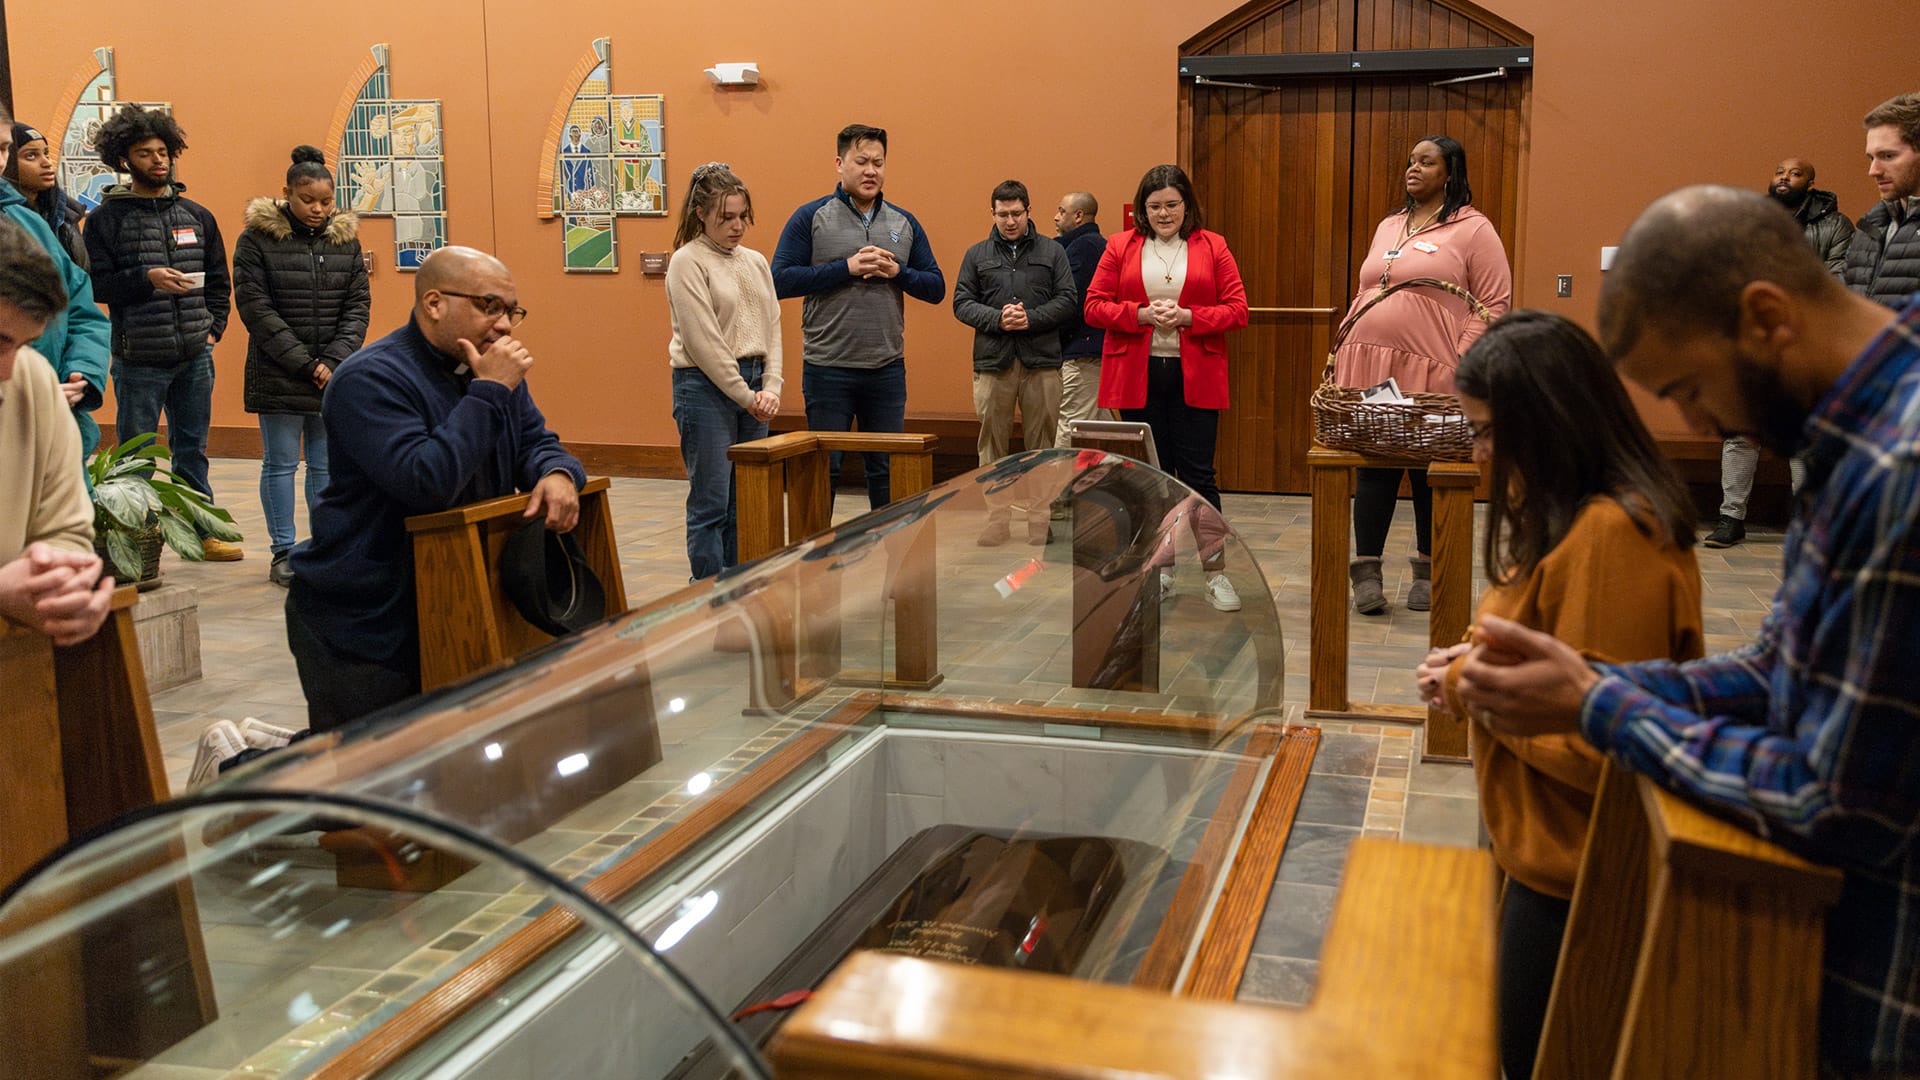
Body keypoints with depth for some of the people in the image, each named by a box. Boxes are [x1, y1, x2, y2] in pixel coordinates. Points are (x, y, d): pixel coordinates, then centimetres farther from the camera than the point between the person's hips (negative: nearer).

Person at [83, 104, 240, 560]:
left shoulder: (196, 215, 11)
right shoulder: (107, 219, -1)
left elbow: (218, 281, 16)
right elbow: (95, 285, -6)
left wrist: (213, 328, 5)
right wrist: (147, 279, -19)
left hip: (195, 356, 4)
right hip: (138, 359, -3)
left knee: (192, 449, 12)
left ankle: (202, 531, 20)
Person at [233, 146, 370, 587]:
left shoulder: (345, 238, 7)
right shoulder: (257, 238, -4)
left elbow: (358, 304, 5)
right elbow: (255, 307, -8)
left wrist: (334, 360, -8)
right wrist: (303, 363, -13)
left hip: (334, 376, 3)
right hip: (278, 377, -3)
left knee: (327, 464, 8)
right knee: (281, 464, 3)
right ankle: (283, 553, 11)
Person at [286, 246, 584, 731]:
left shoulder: (492, 371, 6)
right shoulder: (370, 379, -20)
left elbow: (536, 443, 9)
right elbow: (427, 482, -32)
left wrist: (557, 473, -16)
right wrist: (489, 391, -27)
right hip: (362, 622, -8)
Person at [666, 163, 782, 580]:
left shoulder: (756, 261, 14)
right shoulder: (687, 262, -6)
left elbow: (772, 329, 12)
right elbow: (704, 342, -12)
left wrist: (770, 389, -2)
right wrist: (745, 396, -12)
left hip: (753, 387, 7)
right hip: (707, 387, -7)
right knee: (711, 503, -4)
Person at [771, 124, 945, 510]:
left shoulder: (904, 223, 10)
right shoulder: (811, 218, -1)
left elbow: (936, 288, 10)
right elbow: (781, 280, -9)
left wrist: (898, 272, -10)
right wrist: (846, 267, -16)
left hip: (887, 369, 3)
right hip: (827, 368, -3)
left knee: (888, 470, 10)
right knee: (823, 471, 5)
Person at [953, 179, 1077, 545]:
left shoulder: (1052, 252, 9)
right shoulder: (977, 254, 11)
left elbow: (1068, 300, 3)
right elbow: (962, 302, 6)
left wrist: (1030, 319, -12)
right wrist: (997, 319, -11)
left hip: (1041, 361, -1)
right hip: (992, 362, 1)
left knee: (1041, 443, 2)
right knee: (992, 443, 2)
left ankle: (1040, 518, 10)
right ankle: (997, 518, 11)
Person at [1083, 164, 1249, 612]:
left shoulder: (1212, 247, 5)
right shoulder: (1120, 247, 7)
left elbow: (1237, 309, 1)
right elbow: (1094, 306, 1)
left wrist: (1188, 317, -14)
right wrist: (1141, 314, -14)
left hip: (1194, 377, -1)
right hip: (1137, 377, 1)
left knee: (1198, 473, -2)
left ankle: (1215, 573, 8)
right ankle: (1159, 570, 20)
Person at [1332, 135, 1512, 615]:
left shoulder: (1473, 229, 0)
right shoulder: (1388, 227, 19)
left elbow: (1495, 304, -5)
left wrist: (1462, 362, -15)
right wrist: (1342, 350, 11)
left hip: (1432, 376, -5)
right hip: (1369, 368, 5)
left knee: (1431, 474, 4)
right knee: (1374, 471, 3)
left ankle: (1428, 571, 17)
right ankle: (1366, 569, 8)